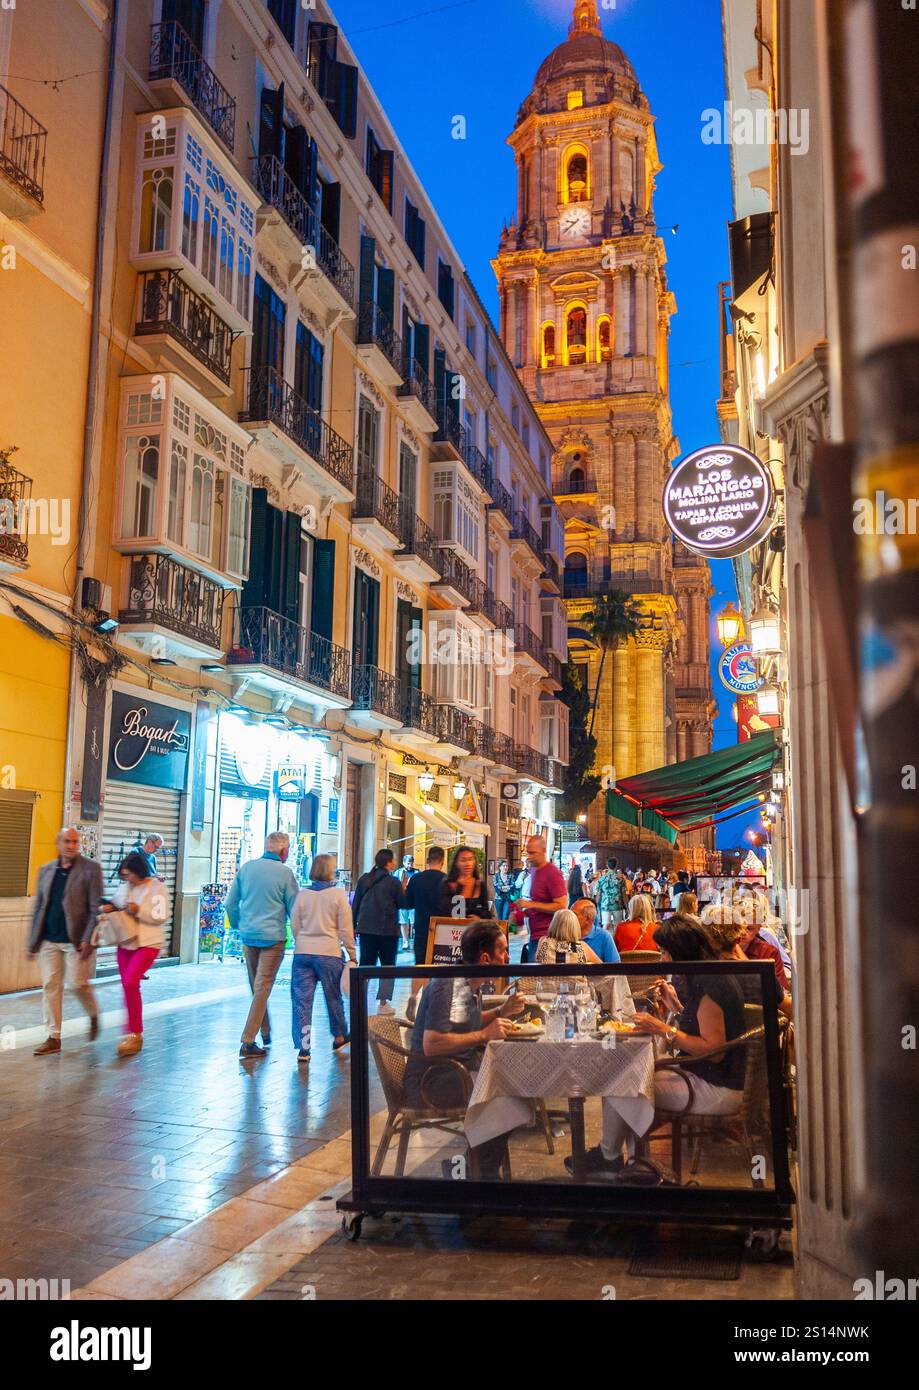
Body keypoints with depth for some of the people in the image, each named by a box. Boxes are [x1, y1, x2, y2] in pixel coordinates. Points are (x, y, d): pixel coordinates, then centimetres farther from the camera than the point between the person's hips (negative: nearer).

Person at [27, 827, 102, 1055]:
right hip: (48, 940, 4)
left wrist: (88, 939, -14)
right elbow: (38, 907, 14)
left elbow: (95, 907, -7)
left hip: (76, 940, -4)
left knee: (77, 983, -3)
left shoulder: (90, 868, -3)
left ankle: (94, 1016, 26)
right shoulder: (46, 870, 11)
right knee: (50, 986, 4)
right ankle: (53, 1038, 11)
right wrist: (32, 940, 9)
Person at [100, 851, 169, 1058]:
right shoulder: (128, 887, 9)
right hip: (126, 942, 7)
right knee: (128, 986, 11)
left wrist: (139, 911, -21)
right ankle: (134, 1032, 25)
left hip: (148, 944, -7)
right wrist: (110, 907, 2)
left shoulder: (156, 888, -9)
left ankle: (134, 1035, -11)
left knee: (130, 982, -20)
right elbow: (118, 903, 23)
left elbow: (161, 917, -13)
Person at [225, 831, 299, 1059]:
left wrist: (237, 926, 23)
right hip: (273, 937, -5)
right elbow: (295, 909, -3)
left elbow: (231, 903, 9)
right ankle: (247, 1042, -4)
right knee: (262, 989, -1)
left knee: (256, 987, 19)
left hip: (248, 935, 5)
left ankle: (266, 1032, 30)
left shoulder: (246, 868, 5)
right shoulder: (284, 873, -8)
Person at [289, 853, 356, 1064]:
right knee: (334, 997, 16)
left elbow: (294, 926, 9)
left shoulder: (302, 894, 1)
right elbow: (345, 929, -3)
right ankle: (339, 1037, 33)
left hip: (302, 952, 2)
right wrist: (352, 955, 5)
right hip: (329, 953, -2)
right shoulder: (338, 894, -6)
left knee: (301, 999, 4)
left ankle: (303, 1047, 0)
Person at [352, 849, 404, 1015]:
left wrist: (354, 925, 12)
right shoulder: (393, 881, -8)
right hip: (388, 930, -4)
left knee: (365, 964, 8)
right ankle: (383, 1003, 4)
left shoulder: (364, 879, 5)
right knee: (387, 965, 7)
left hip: (366, 928, 4)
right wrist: (403, 890, 13)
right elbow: (402, 903, -2)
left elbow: (355, 904, 7)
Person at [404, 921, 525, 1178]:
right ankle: (484, 1173, -7)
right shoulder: (449, 986, -21)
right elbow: (431, 1044, -28)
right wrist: (485, 1035, -24)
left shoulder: (473, 984, 10)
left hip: (461, 1069, 10)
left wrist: (502, 1011, 9)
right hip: (430, 1079, -10)